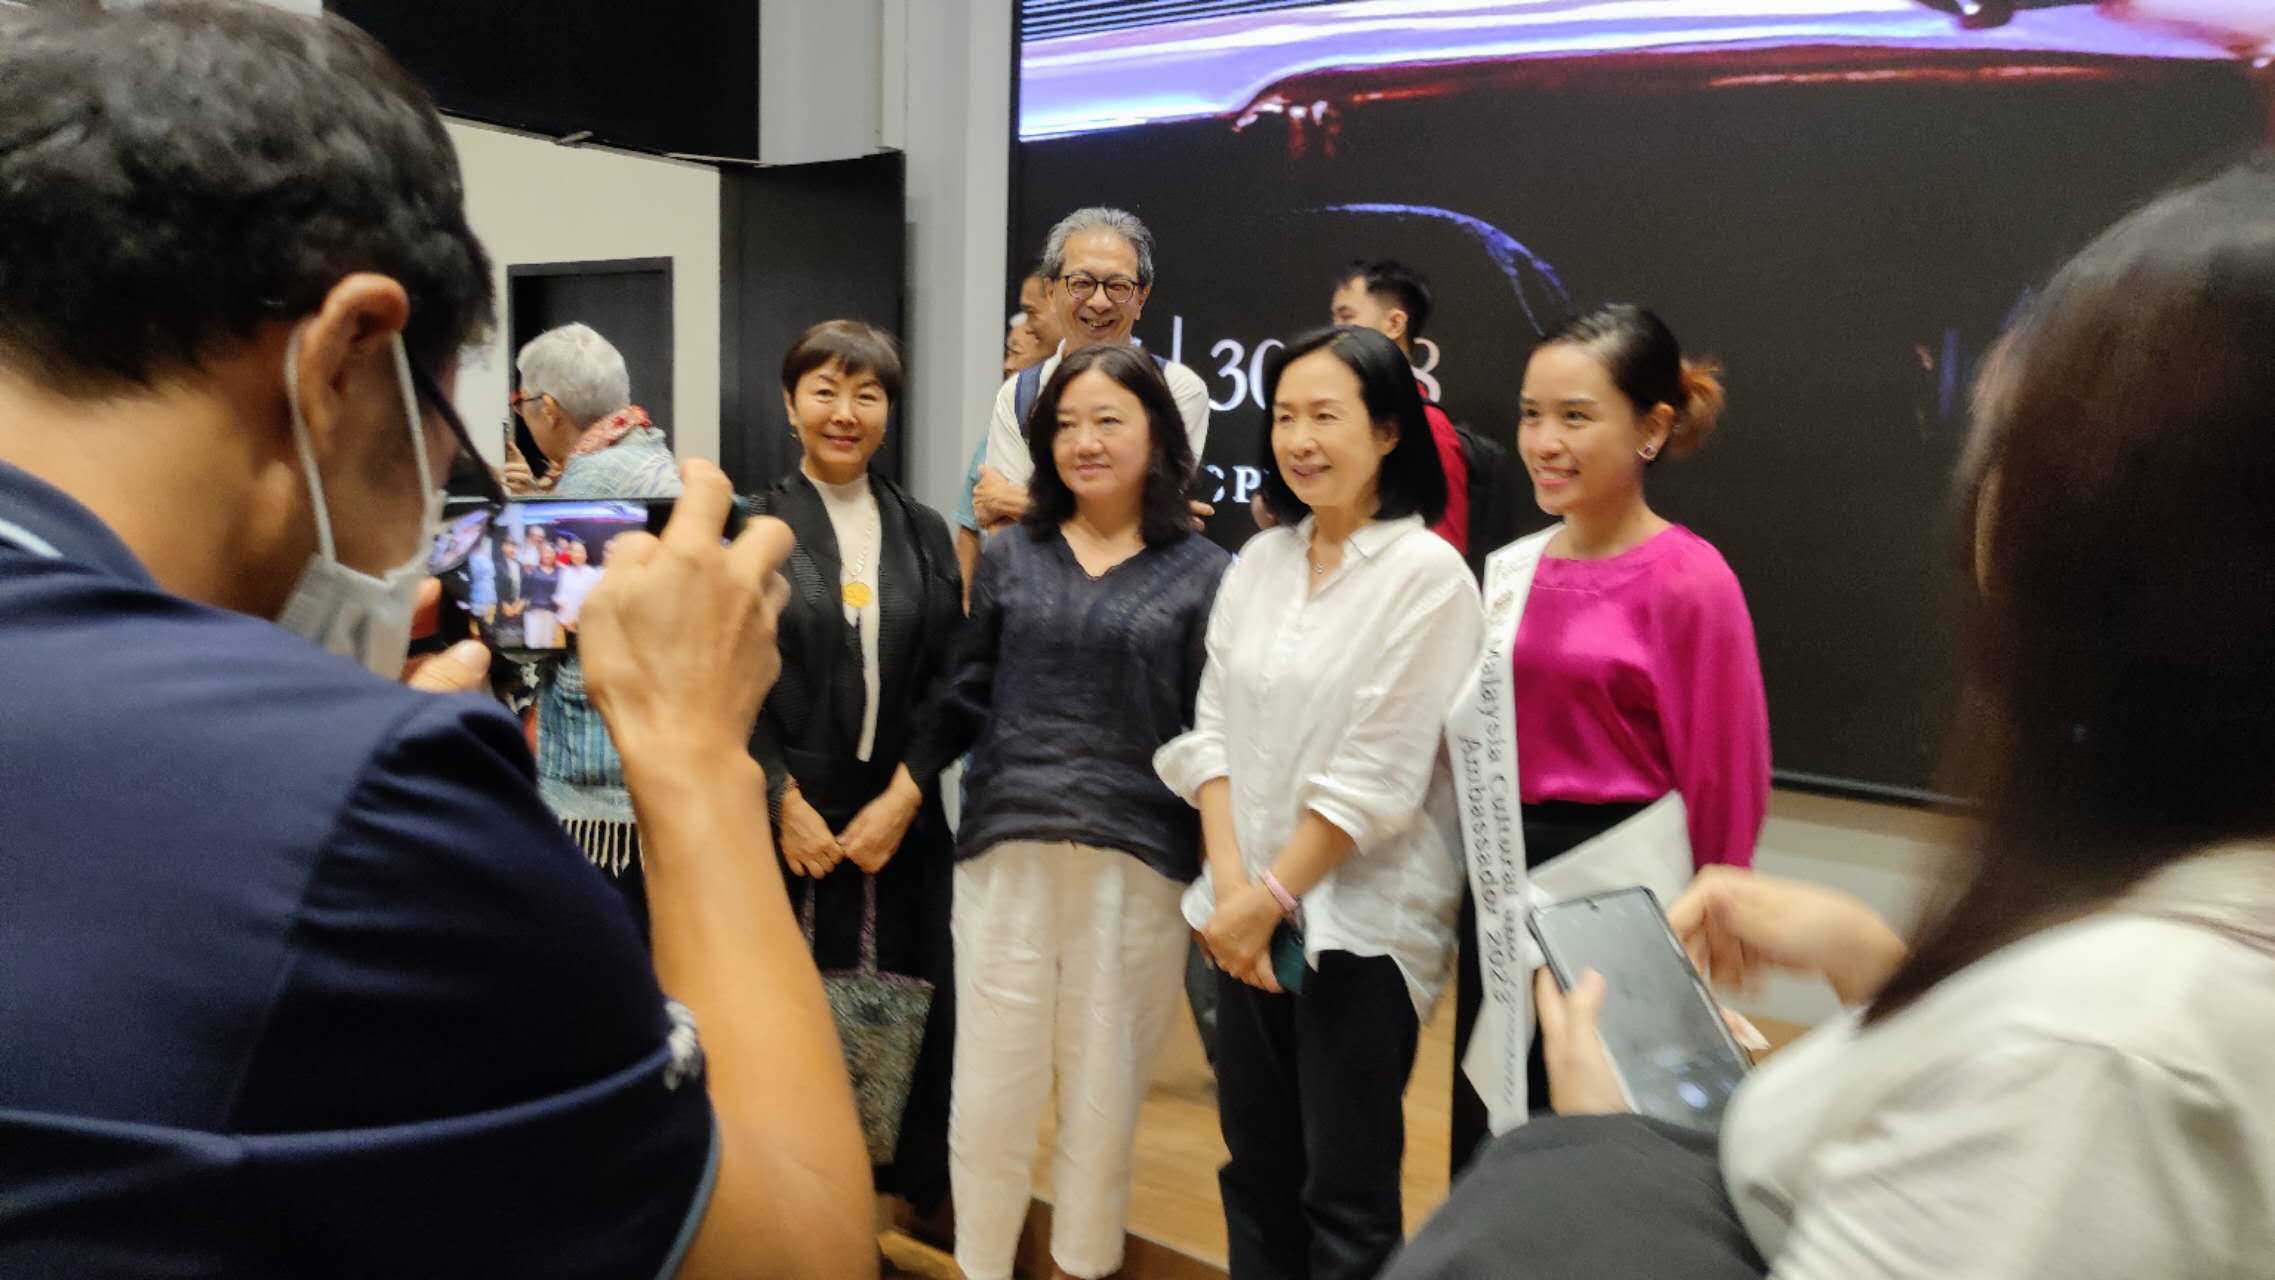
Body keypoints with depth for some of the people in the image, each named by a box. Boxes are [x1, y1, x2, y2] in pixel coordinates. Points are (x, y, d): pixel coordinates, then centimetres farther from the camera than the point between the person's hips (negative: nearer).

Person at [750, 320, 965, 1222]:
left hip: (900, 819, 2)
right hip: (786, 817, -2)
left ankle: (908, 1193, 20)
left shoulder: (923, 533, 9)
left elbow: (949, 681, 5)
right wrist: (784, 803, -10)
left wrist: (903, 797, -5)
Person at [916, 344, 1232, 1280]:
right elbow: (966, 702, 9)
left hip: (1137, 863, -1)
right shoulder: (1009, 557, 8)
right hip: (1005, 852, 2)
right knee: (989, 1092, 7)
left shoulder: (1204, 575, 2)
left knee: (1103, 1096, 12)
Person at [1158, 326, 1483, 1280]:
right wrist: (1232, 884, -8)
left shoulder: (1427, 573, -11)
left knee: (1346, 1196, 7)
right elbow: (1212, 731, 4)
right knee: (1255, 1171, 16)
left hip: (1359, 924, -5)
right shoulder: (1258, 563, 7)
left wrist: (1273, 897, -12)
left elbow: (1377, 777, -15)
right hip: (1247, 914, 6)